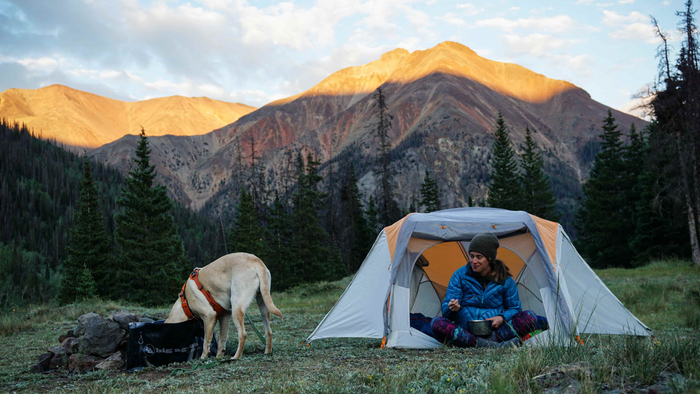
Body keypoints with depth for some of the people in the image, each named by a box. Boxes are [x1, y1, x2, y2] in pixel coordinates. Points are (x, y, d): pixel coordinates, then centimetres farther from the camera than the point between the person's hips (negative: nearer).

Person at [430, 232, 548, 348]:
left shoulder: (505, 280, 4)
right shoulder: (460, 275, 0)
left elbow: (514, 308, 13)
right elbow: (446, 311, -3)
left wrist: (502, 318, -11)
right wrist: (452, 308, -29)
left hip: (494, 329, 1)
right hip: (466, 330, -1)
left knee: (529, 317, -19)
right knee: (436, 323, -31)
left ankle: (493, 338, -36)